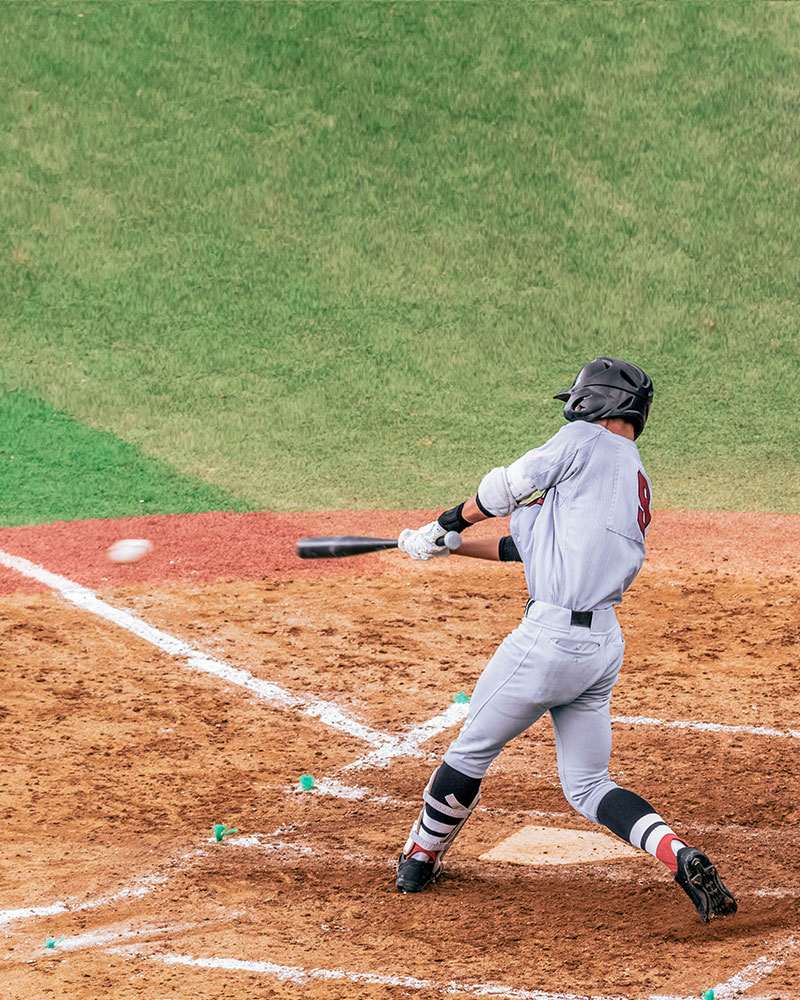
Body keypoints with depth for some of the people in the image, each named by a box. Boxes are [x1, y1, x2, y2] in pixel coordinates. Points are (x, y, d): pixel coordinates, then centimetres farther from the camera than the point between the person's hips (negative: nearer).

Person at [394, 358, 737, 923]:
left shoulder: (586, 442, -4)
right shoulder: (640, 487, 20)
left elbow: (505, 489, 1)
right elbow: (531, 542, 23)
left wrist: (448, 523, 20)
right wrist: (446, 546, 26)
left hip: (552, 636, -8)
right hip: (605, 644, 8)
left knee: (473, 749, 12)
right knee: (588, 785, 13)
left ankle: (421, 860, 27)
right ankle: (681, 857, -7)